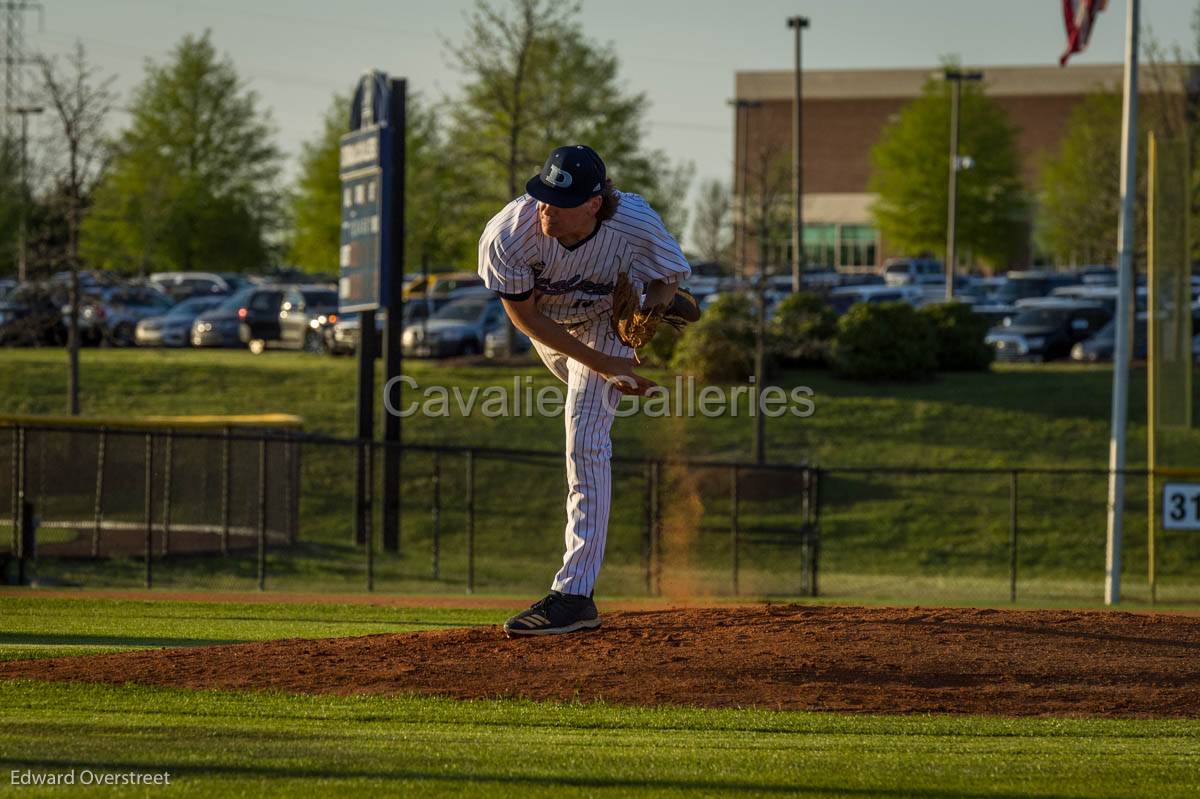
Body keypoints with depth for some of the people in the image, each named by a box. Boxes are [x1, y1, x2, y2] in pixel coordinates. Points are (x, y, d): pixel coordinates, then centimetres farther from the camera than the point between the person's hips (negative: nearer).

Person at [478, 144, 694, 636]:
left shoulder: (635, 224, -38)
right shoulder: (509, 235, -39)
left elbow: (668, 277, -15)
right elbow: (524, 316, -25)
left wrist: (654, 306, -36)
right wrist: (601, 364, -28)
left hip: (608, 320, -2)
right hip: (545, 319, 2)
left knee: (585, 441, -15)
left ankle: (575, 592, -18)